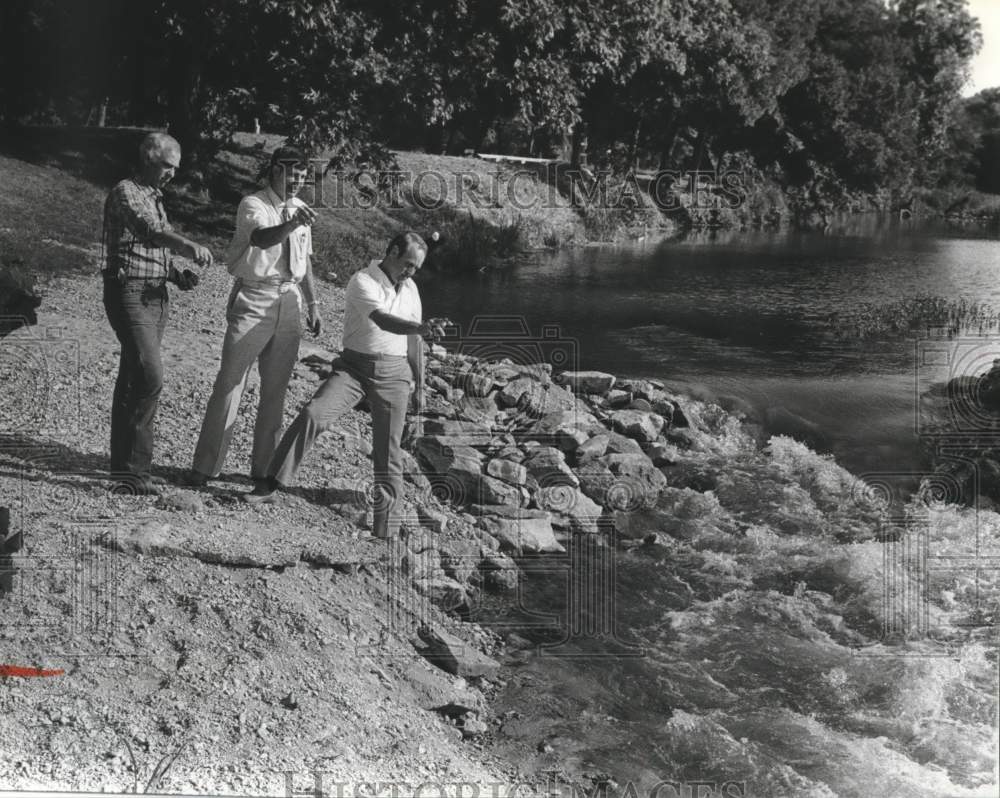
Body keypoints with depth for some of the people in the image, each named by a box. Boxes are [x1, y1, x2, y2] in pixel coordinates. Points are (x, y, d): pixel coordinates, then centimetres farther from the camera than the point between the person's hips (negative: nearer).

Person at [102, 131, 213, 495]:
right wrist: (189, 245, -45)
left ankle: (126, 463, 14)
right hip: (129, 292, -9)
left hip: (156, 296, 9)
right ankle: (133, 467, -13)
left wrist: (178, 275, 4)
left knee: (133, 379, 10)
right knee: (150, 375, -18)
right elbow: (149, 230, -28)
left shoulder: (156, 199, 20)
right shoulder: (125, 193, -8)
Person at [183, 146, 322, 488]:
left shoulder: (299, 209, 11)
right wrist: (294, 223, -46)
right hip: (252, 300, -6)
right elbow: (262, 238, -30)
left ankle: (263, 467, 20)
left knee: (276, 388, 10)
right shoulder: (252, 205, -8)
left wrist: (312, 304, 17)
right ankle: (205, 466, 0)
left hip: (288, 303, 6)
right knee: (230, 382, -5)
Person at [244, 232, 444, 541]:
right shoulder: (362, 282, -11)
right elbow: (383, 320, -29)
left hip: (393, 374, 4)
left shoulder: (410, 289, 10)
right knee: (312, 414, -23)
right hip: (354, 367, -4)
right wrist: (421, 327, -45)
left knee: (388, 452, 0)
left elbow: (413, 340, 18)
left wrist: (418, 384, 19)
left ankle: (385, 531, 7)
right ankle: (272, 485, -14)